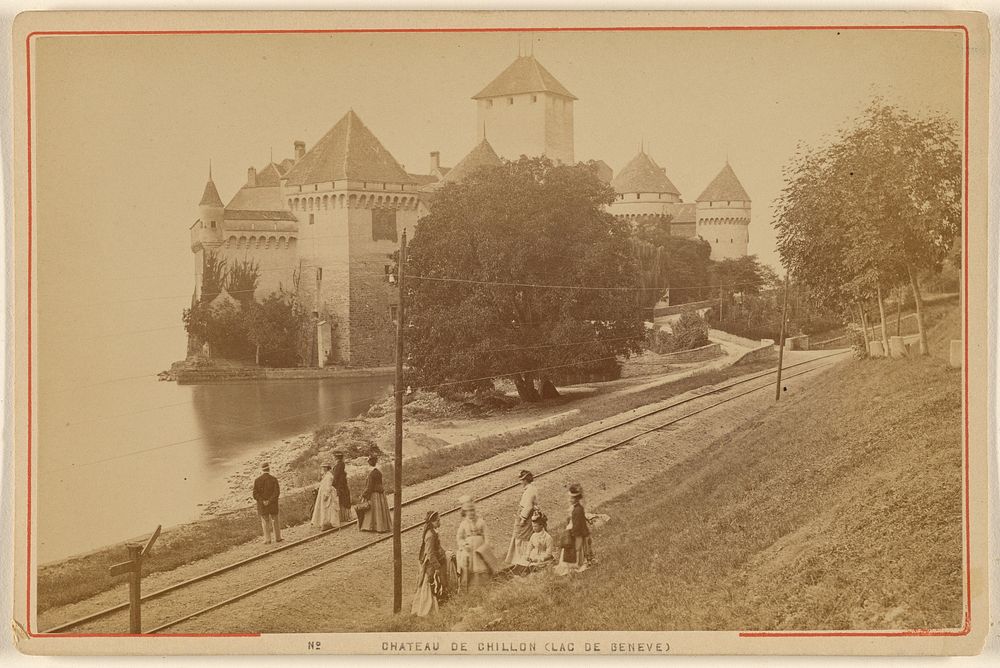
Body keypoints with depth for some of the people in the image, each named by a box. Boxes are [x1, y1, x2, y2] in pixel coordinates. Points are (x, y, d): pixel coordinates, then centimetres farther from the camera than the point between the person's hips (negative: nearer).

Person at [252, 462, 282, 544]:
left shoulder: (257, 480, -5)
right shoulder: (273, 479, -8)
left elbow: (255, 494, -10)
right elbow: (277, 492, -17)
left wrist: (262, 501, -14)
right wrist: (269, 501, -17)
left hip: (262, 505, 0)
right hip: (273, 505, 0)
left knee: (265, 522, 9)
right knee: (275, 520, 13)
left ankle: (267, 539, 6)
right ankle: (277, 538, 17)